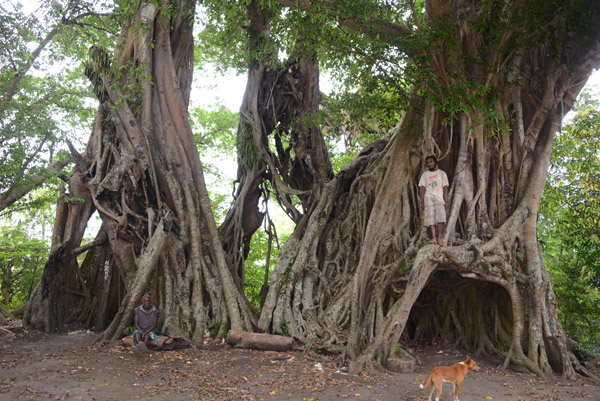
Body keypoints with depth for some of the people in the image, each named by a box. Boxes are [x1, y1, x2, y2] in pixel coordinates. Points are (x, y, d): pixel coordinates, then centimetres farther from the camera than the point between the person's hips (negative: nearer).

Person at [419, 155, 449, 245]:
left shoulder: (442, 173, 13)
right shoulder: (425, 174, 15)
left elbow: (445, 188, 9)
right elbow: (423, 189, 11)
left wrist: (445, 201, 1)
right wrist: (422, 202, 2)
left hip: (439, 199, 0)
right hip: (428, 198, 0)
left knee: (440, 218, -14)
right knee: (431, 218, -10)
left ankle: (439, 238, -10)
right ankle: (434, 238, -12)